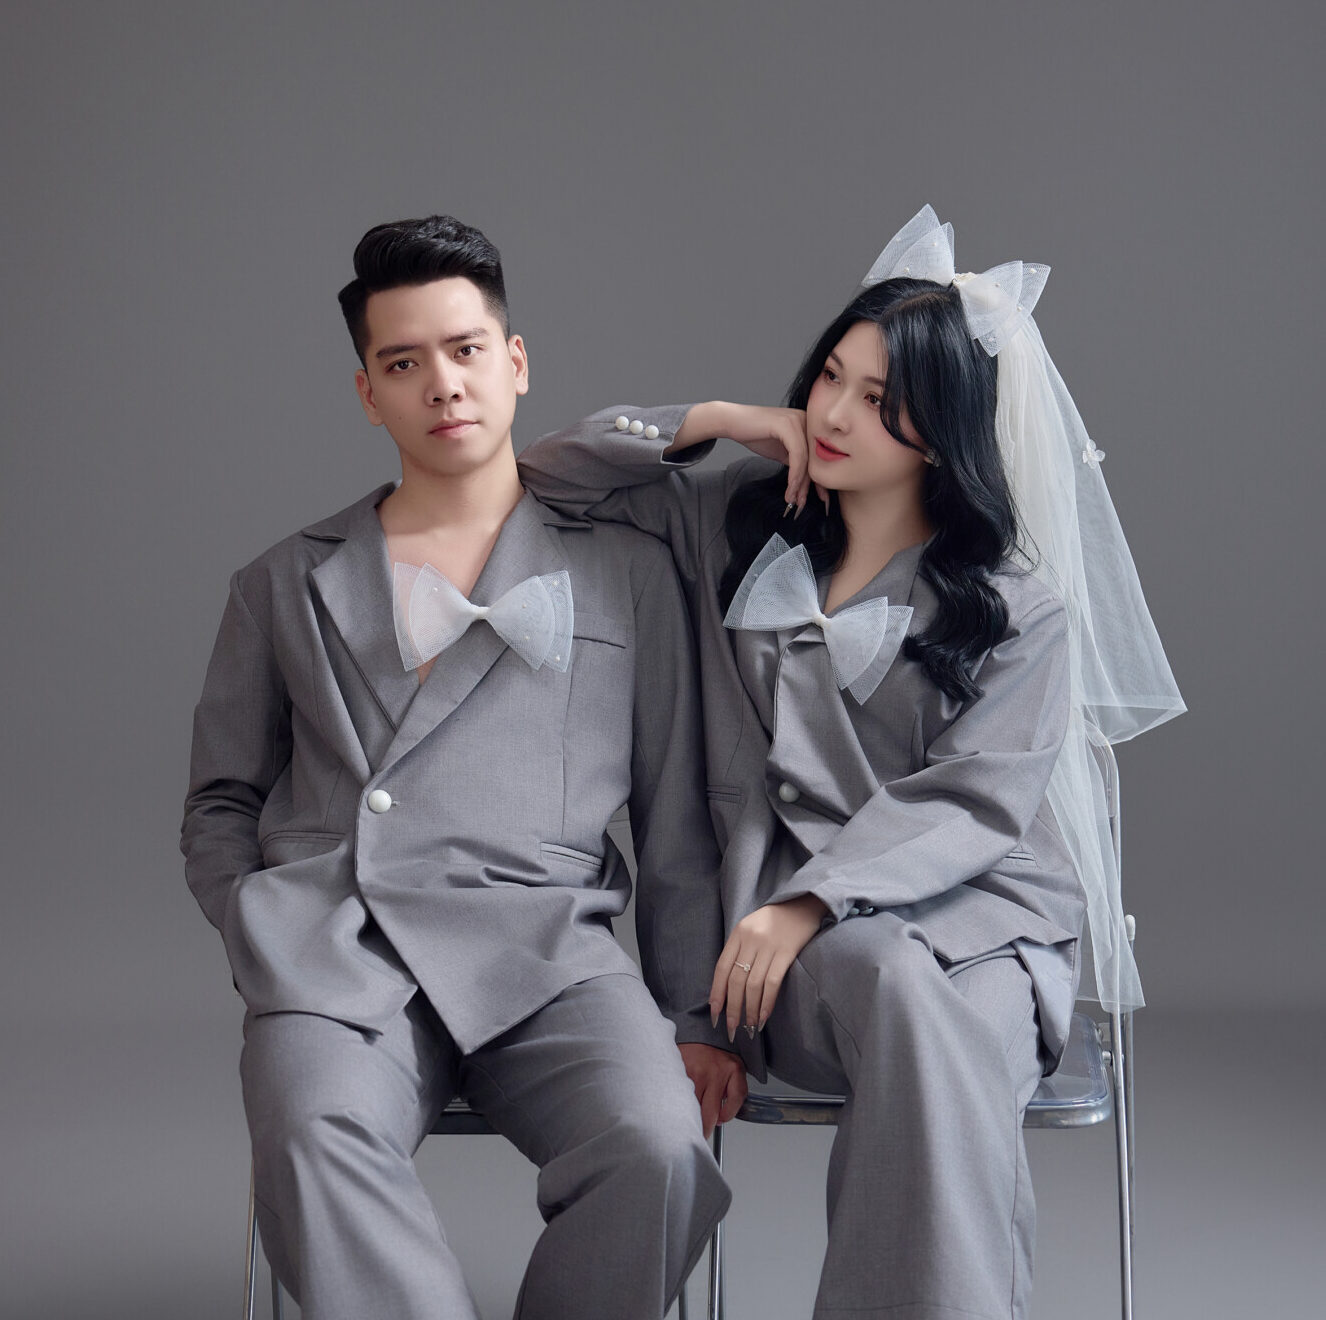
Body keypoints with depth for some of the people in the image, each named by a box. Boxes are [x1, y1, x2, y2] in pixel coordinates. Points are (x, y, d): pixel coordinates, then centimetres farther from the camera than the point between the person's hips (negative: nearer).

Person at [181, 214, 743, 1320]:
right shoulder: (285, 585, 24)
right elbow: (221, 805, 24)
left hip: (540, 947, 0)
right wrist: (262, 939, 5)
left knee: (656, 1150, -32)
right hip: (328, 951, 1)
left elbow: (676, 823, 17)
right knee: (313, 1142, -35)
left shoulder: (627, 574, 20)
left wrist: (695, 1017, 6)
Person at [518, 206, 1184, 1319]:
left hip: (975, 907, -1)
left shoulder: (1018, 600, 5)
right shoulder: (742, 526, 15)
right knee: (891, 978, -36)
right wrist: (711, 423, 7)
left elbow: (973, 801, -7)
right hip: (811, 932, 1)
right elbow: (552, 471, 18)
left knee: (936, 1026, -37)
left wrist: (807, 903, -20)